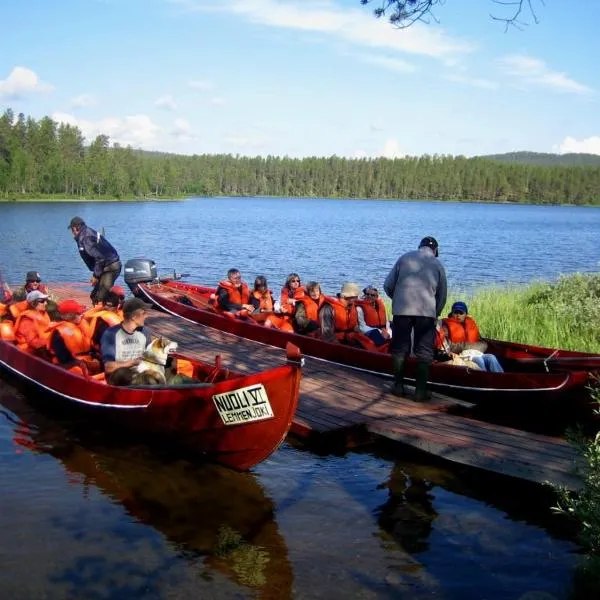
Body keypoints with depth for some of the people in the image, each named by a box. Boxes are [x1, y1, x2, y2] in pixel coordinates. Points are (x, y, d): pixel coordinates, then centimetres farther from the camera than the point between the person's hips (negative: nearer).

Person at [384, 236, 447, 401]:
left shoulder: (404, 258, 8)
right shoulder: (438, 265, 8)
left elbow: (388, 285, 6)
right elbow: (442, 295, 8)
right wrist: (435, 314, 22)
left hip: (401, 310, 1)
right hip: (427, 312, -1)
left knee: (399, 348, 12)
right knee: (424, 352, 7)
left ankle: (398, 386, 16)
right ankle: (420, 390, 6)